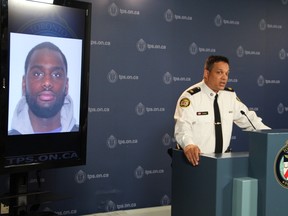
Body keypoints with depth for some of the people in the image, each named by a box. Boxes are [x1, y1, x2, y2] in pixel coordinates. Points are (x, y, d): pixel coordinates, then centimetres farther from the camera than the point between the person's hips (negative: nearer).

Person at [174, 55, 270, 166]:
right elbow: (183, 127, -21)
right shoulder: (190, 96, -11)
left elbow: (248, 119, 13)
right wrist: (188, 144, -42)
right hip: (195, 158, -3)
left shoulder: (230, 95, 7)